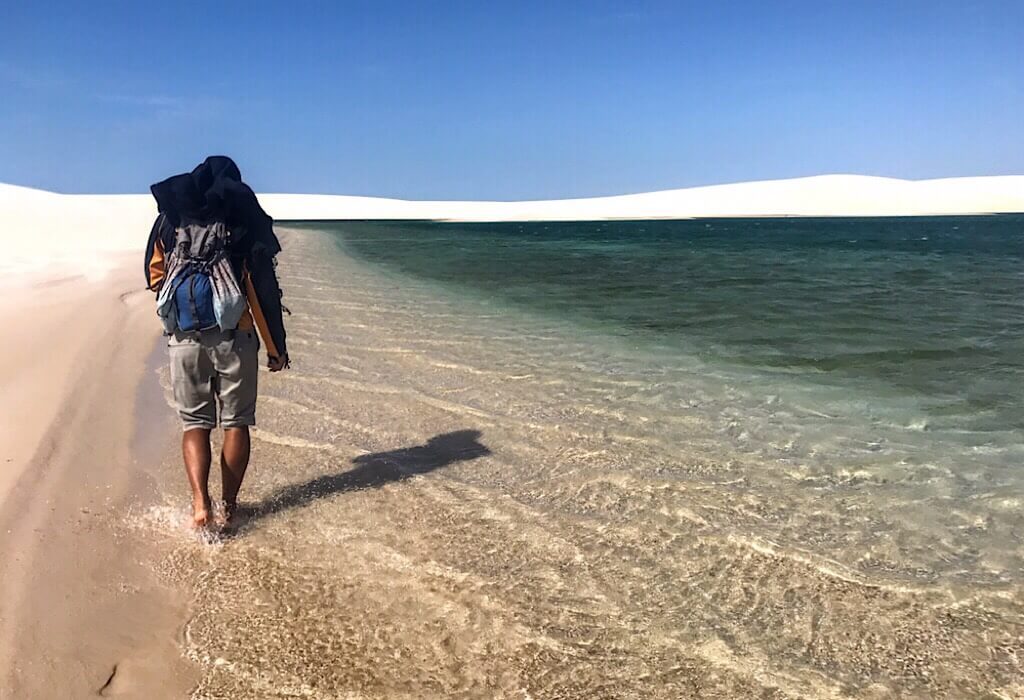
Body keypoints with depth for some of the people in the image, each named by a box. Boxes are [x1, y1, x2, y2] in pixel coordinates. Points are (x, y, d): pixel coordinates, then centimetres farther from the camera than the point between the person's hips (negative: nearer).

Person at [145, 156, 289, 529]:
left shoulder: (170, 217, 8)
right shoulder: (245, 219, 0)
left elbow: (155, 277, 16)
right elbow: (264, 288, -4)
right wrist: (276, 346, 2)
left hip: (185, 338, 2)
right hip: (235, 337, -2)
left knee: (194, 422, 11)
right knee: (235, 423, 11)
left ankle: (200, 502, -6)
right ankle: (229, 507, 15)